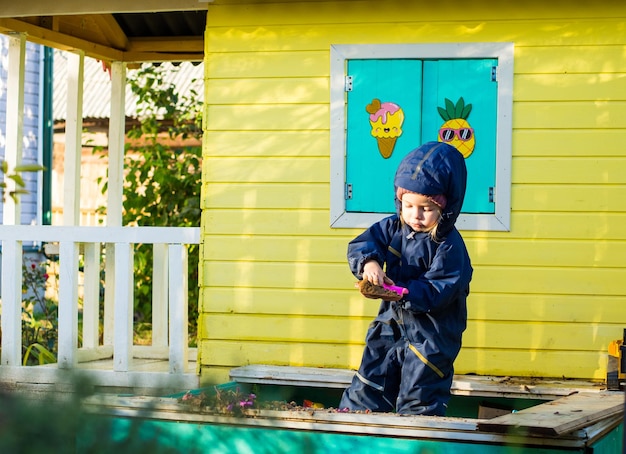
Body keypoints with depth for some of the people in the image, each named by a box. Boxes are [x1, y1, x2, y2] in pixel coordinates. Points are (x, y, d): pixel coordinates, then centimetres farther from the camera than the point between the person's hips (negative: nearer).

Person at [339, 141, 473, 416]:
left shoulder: (449, 246, -19)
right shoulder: (394, 228, 0)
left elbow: (436, 292, -24)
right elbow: (361, 244, -4)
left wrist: (399, 290, -34)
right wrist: (369, 262, -26)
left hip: (430, 336, -6)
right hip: (391, 327, 6)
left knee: (418, 404, 2)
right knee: (367, 390, 16)